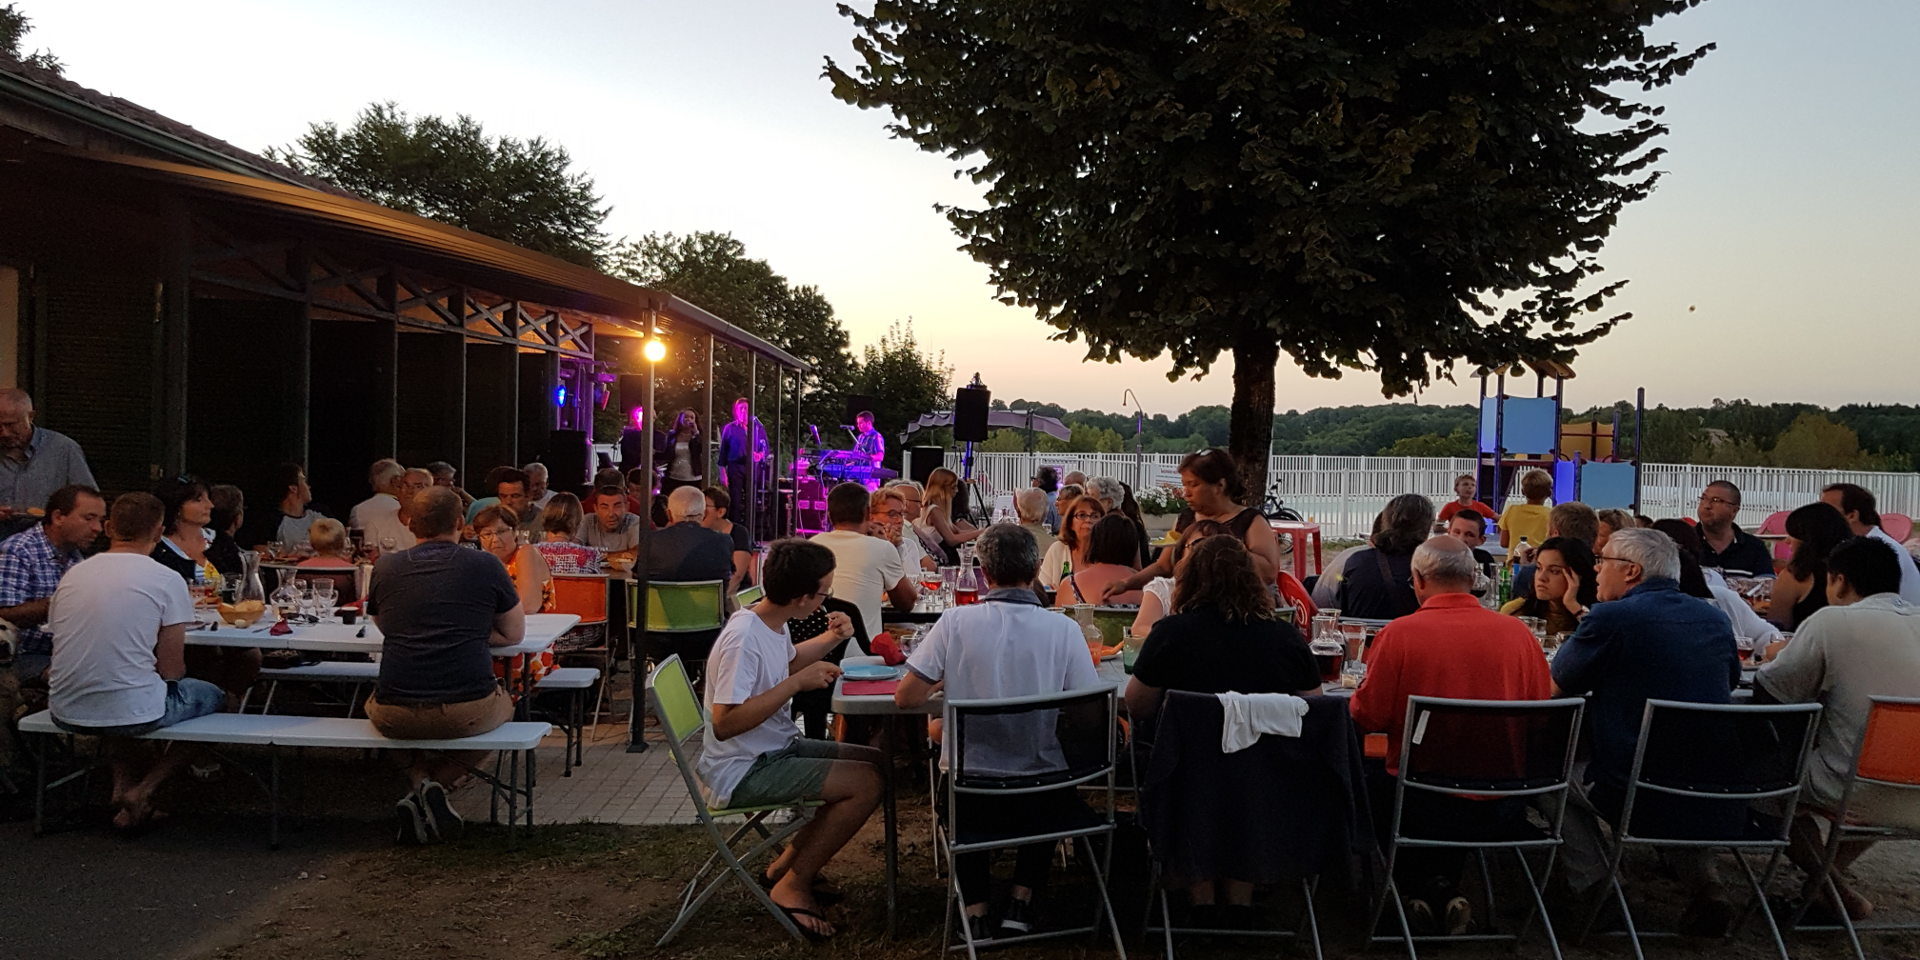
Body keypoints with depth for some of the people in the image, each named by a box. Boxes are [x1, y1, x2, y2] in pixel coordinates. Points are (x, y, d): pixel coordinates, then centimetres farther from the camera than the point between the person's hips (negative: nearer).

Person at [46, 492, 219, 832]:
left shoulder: (73, 574, 6)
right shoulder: (167, 580, -9)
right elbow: (171, 669, -7)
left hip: (65, 713, 5)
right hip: (131, 713, -5)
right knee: (211, 695, 23)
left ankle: (124, 784, 19)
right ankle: (143, 790, 7)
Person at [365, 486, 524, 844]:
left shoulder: (385, 567, 8)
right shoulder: (485, 566, 1)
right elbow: (515, 634, 12)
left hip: (394, 717, 3)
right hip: (468, 712, -3)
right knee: (504, 704, 32)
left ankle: (419, 782, 10)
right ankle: (438, 782, 7)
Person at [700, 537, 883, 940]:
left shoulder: (772, 623, 3)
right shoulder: (744, 637, -26)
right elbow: (725, 724, -32)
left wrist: (831, 639, 9)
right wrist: (797, 684, -28)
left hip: (777, 749, 10)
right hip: (742, 771, -10)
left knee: (877, 763, 9)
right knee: (867, 783, -18)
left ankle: (789, 862, 14)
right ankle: (791, 887, -3)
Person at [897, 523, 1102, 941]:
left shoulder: (955, 622, -12)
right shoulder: (1063, 629, -11)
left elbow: (907, 698, -9)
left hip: (970, 796, 0)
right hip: (1042, 798, 1)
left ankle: (975, 911, 25)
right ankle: (1021, 900, 28)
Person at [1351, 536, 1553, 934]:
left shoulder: (1398, 633, -13)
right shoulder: (1516, 631, -3)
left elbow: (1366, 717, -8)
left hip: (1423, 806, -3)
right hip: (1500, 807, 4)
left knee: (1370, 784, 26)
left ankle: (1421, 889, 20)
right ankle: (1446, 888, 23)